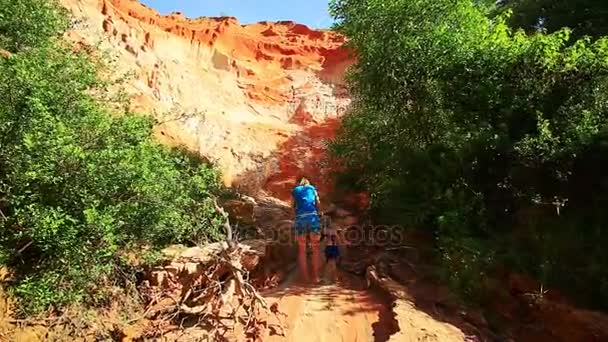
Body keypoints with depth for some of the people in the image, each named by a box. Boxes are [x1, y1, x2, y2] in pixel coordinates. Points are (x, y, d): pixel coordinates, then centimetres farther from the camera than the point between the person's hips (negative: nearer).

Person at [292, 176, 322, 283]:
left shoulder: (295, 191, 20)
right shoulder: (312, 188, 19)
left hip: (300, 218, 0)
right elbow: (318, 204, 10)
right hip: (313, 217, 0)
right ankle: (315, 276, 8)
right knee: (315, 248, 9)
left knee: (302, 250, 9)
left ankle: (305, 277, 9)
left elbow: (294, 206, 12)